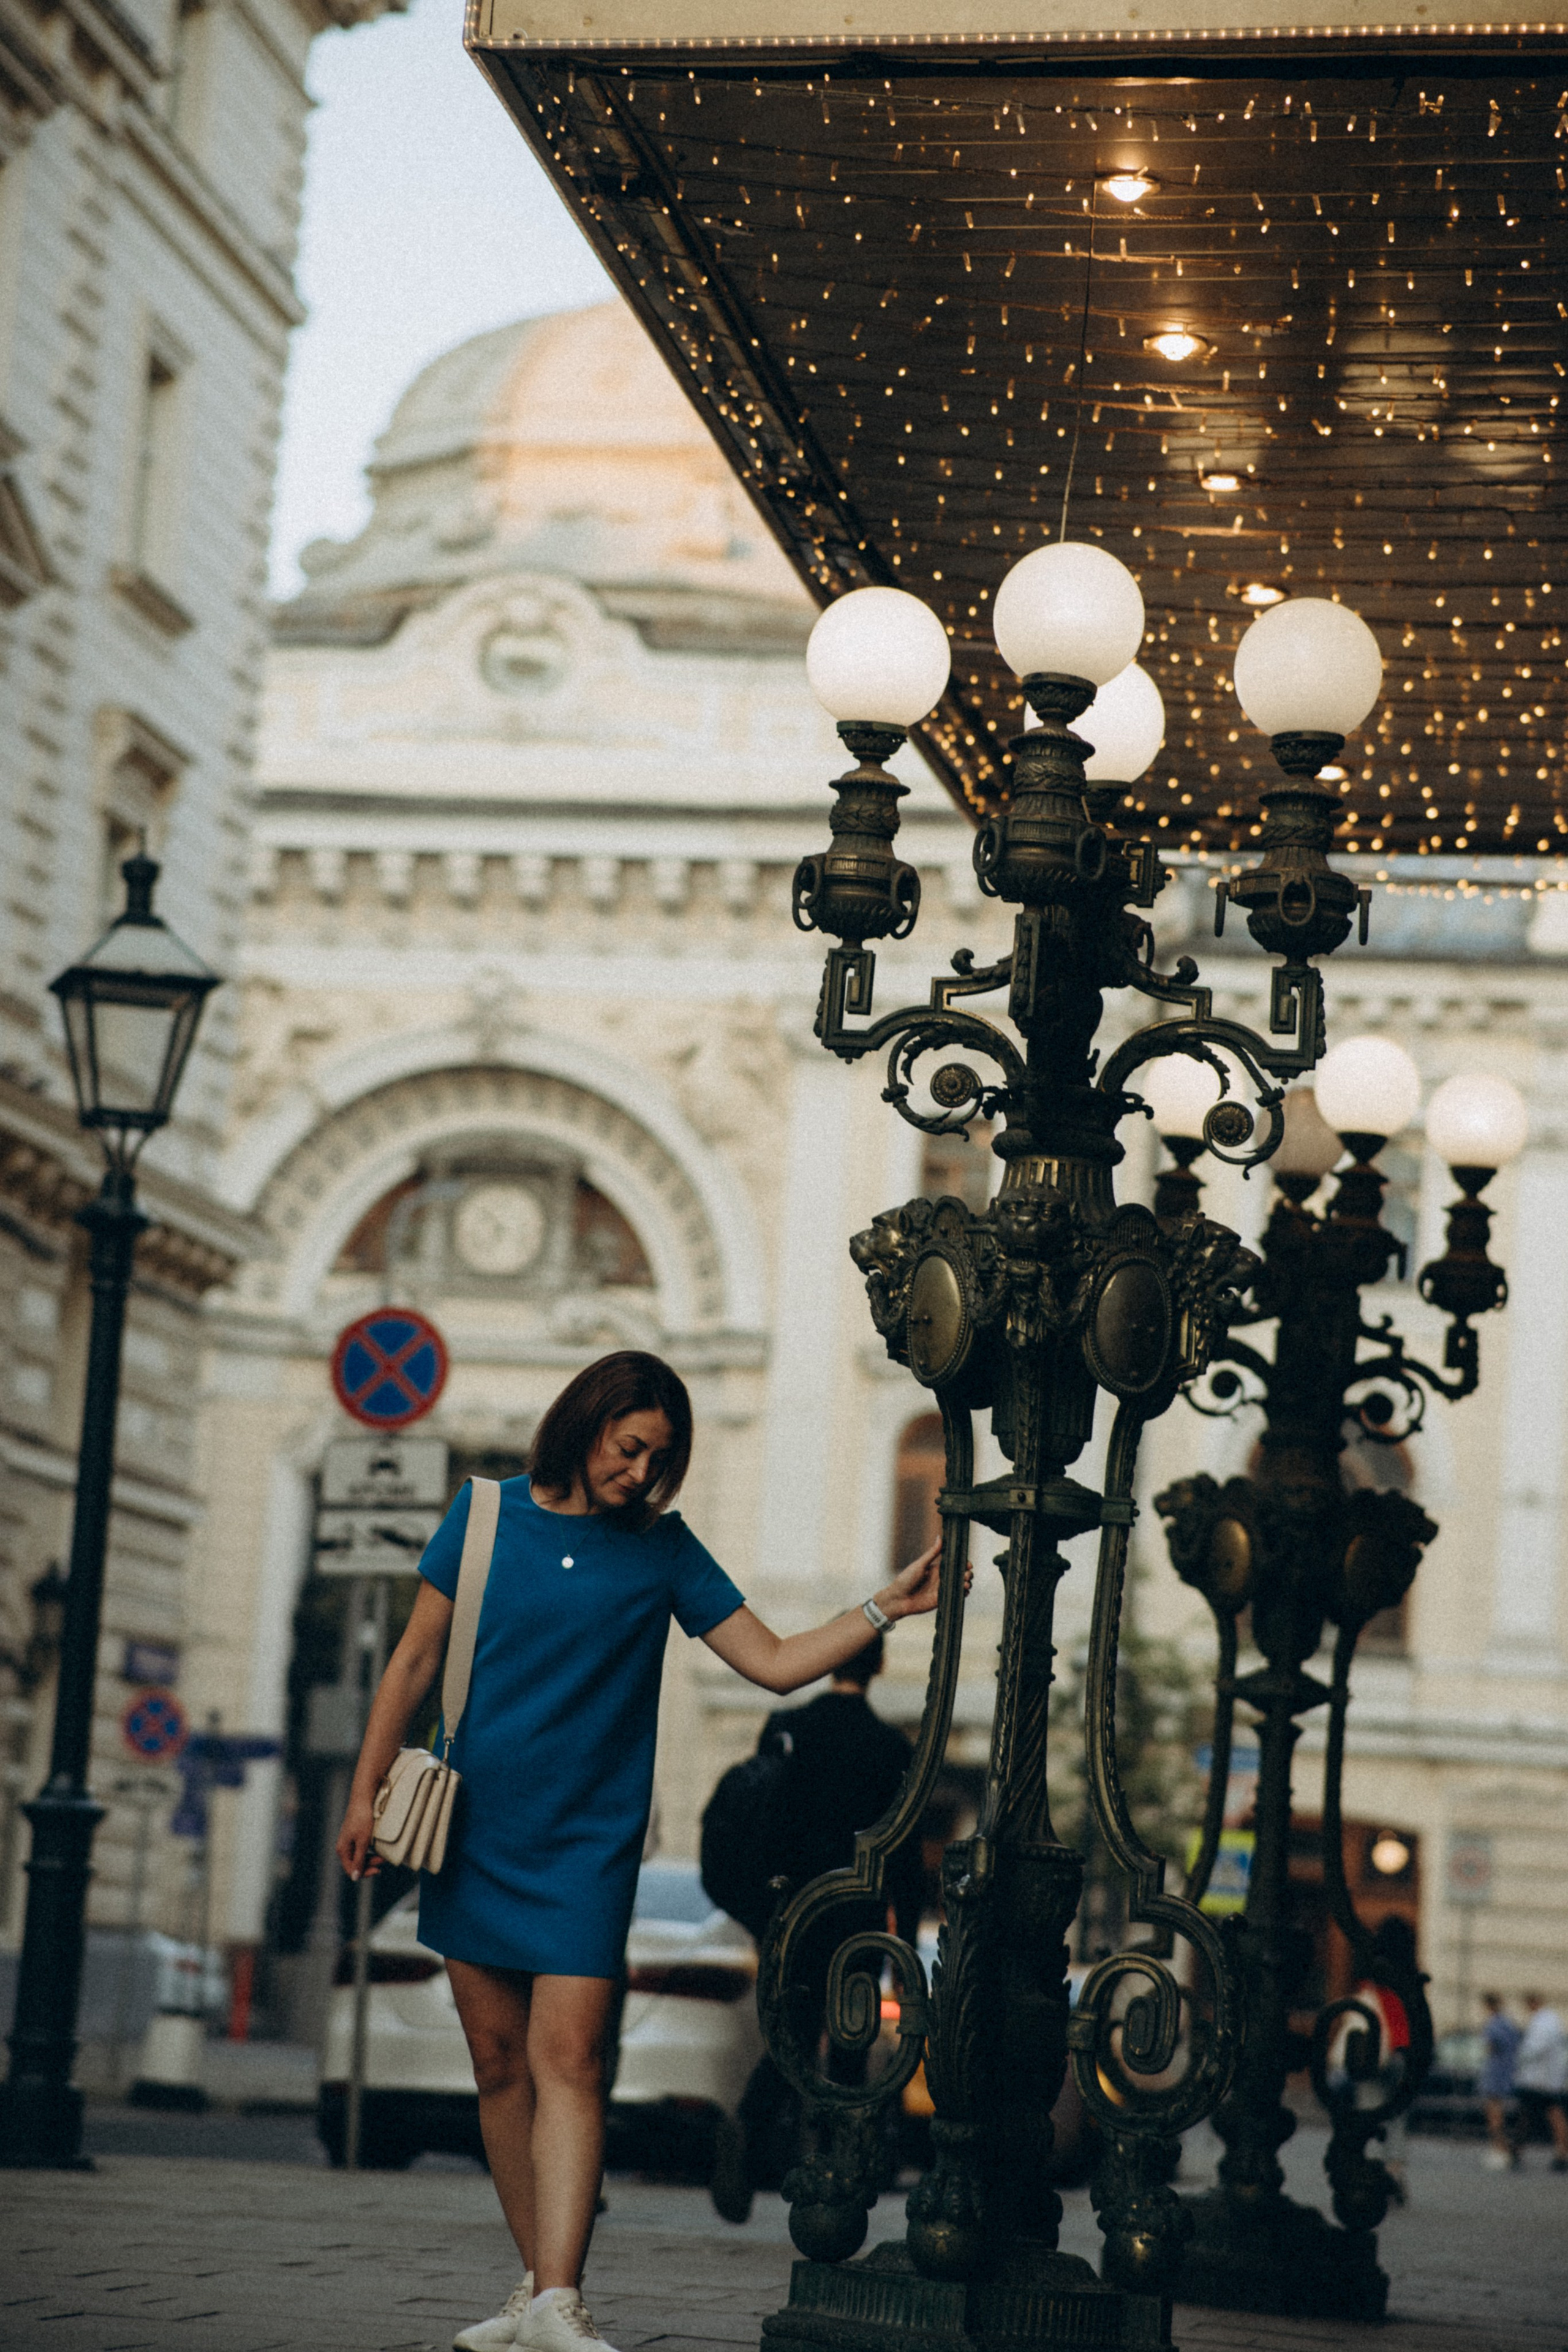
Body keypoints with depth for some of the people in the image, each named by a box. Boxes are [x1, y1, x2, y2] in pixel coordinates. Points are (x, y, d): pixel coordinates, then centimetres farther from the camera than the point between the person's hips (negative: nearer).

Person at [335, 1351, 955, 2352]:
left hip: (587, 1844, -2)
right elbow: (416, 1659, 8)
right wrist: (367, 1792, 6)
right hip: (473, 1835, 2)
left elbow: (776, 1664, 2)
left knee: (567, 2057, -14)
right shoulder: (488, 1514, 3)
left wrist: (886, 1608, -8)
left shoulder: (661, 1546, 3)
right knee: (499, 2063, 5)